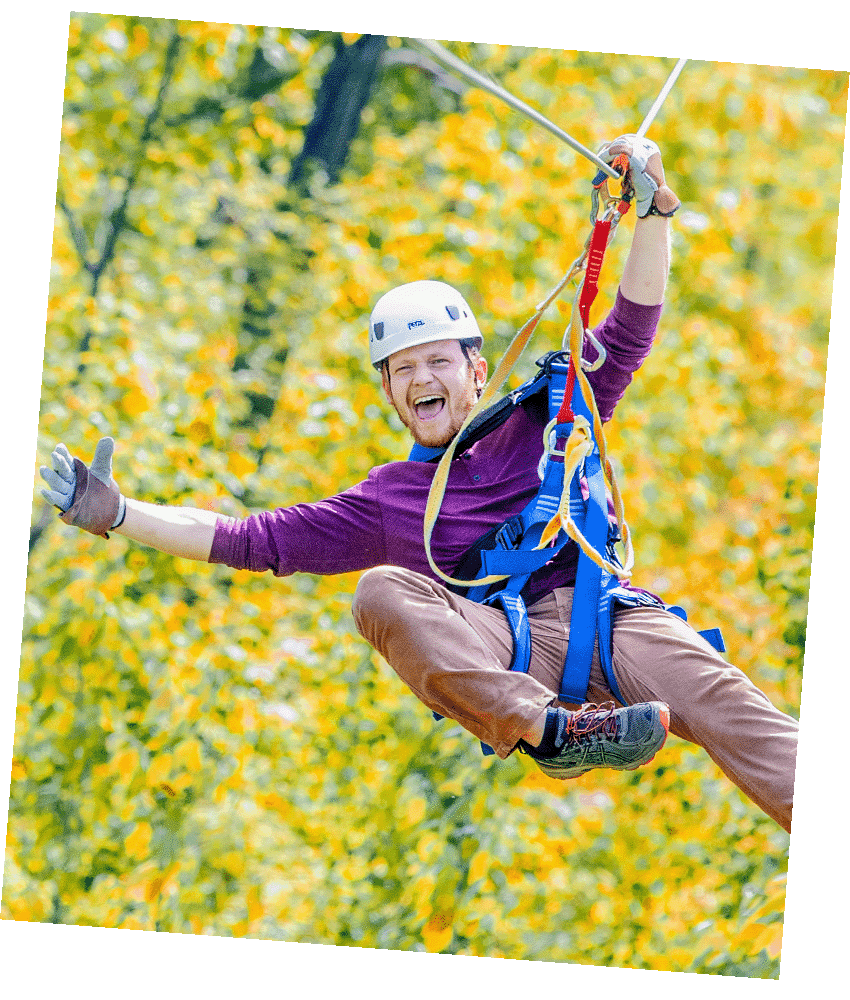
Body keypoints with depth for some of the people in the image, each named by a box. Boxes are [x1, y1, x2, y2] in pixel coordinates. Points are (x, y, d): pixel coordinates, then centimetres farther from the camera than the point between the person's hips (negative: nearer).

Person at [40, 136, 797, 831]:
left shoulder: (546, 423, 25)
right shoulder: (386, 502, 27)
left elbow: (630, 331, 18)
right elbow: (252, 541, 25)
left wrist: (653, 212, 4)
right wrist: (117, 515, 19)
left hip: (604, 618, 0)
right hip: (495, 659, 0)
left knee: (712, 691, -30)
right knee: (384, 591, -30)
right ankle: (549, 730, -50)